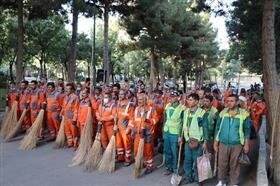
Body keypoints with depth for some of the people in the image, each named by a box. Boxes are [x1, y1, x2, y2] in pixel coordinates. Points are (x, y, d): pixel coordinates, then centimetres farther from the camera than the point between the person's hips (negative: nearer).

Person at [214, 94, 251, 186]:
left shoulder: (243, 114, -7)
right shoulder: (222, 113, -2)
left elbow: (247, 130, 0)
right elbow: (217, 128, 5)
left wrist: (246, 144, -1)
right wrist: (215, 142, 5)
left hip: (237, 144, -1)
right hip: (223, 143, 2)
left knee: (234, 164, 12)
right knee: (222, 163, 10)